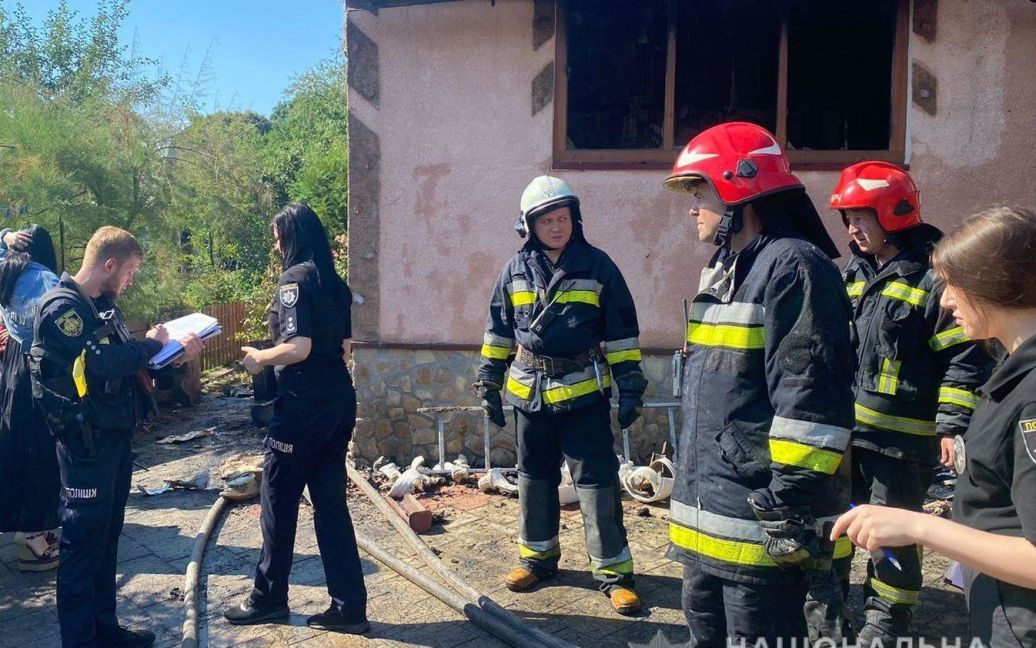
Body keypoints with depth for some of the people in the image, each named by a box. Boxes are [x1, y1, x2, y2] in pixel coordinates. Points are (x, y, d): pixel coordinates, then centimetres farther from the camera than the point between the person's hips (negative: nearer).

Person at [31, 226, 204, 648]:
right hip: (86, 445, -9)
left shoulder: (102, 306, 13)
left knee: (107, 538, 17)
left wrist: (174, 350, 0)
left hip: (115, 438, 9)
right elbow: (101, 364, -29)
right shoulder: (62, 307, -16)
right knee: (83, 542, 1)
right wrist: (151, 344, -15)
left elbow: (122, 359, 13)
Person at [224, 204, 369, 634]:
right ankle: (348, 607, 14)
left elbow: (298, 348, -20)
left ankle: (268, 598, 24)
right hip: (339, 399, 8)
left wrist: (260, 358, -4)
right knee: (330, 502, 11)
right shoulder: (335, 283, 13)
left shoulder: (295, 279, -11)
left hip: (304, 403, -8)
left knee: (278, 500, 8)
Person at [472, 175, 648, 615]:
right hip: (529, 393, 3)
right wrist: (489, 384, 8)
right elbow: (498, 331, 10)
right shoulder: (516, 271, 4)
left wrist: (630, 387, -4)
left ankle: (613, 570, 10)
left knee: (596, 482, -1)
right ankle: (537, 556, 30)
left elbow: (622, 331, -2)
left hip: (584, 393, -3)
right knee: (535, 479, 14)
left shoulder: (598, 266, -4)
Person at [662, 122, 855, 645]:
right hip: (707, 518, 10)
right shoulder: (724, 271, 16)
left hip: (761, 527, -10)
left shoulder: (792, 267, -15)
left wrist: (794, 506, -22)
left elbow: (812, 404, -22)